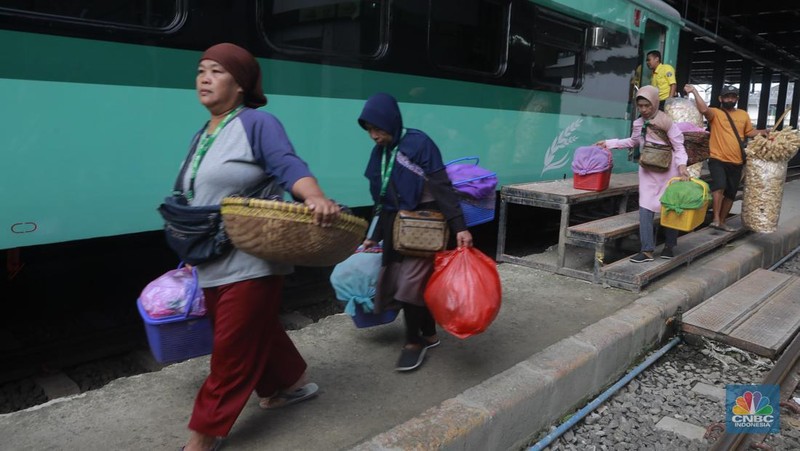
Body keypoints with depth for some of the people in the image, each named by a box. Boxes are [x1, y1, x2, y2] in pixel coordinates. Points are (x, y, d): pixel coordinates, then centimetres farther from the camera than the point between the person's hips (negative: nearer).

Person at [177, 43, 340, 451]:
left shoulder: (257, 123, -9)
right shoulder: (202, 135, 15)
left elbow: (289, 168, -23)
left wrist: (315, 197, -44)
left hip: (249, 263, -8)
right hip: (212, 265, 9)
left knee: (232, 349, 0)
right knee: (256, 333, 19)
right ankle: (292, 383, 40)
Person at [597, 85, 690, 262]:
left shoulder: (666, 122, -14)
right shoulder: (638, 123, 3)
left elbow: (678, 146, -12)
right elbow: (633, 142, 22)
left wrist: (682, 165, -27)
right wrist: (609, 143, 16)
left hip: (668, 169, -4)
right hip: (647, 170, 4)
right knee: (645, 208, -6)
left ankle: (669, 246, 23)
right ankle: (647, 250, -6)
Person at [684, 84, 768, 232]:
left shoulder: (743, 115, 13)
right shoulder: (715, 113, -3)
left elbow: (750, 132, 20)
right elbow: (704, 109, -23)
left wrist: (763, 132, 2)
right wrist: (694, 91, -30)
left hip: (736, 162, 6)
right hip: (717, 159, -5)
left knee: (730, 194, 12)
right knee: (719, 186, -26)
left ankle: (722, 222, 24)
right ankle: (716, 219, -17)